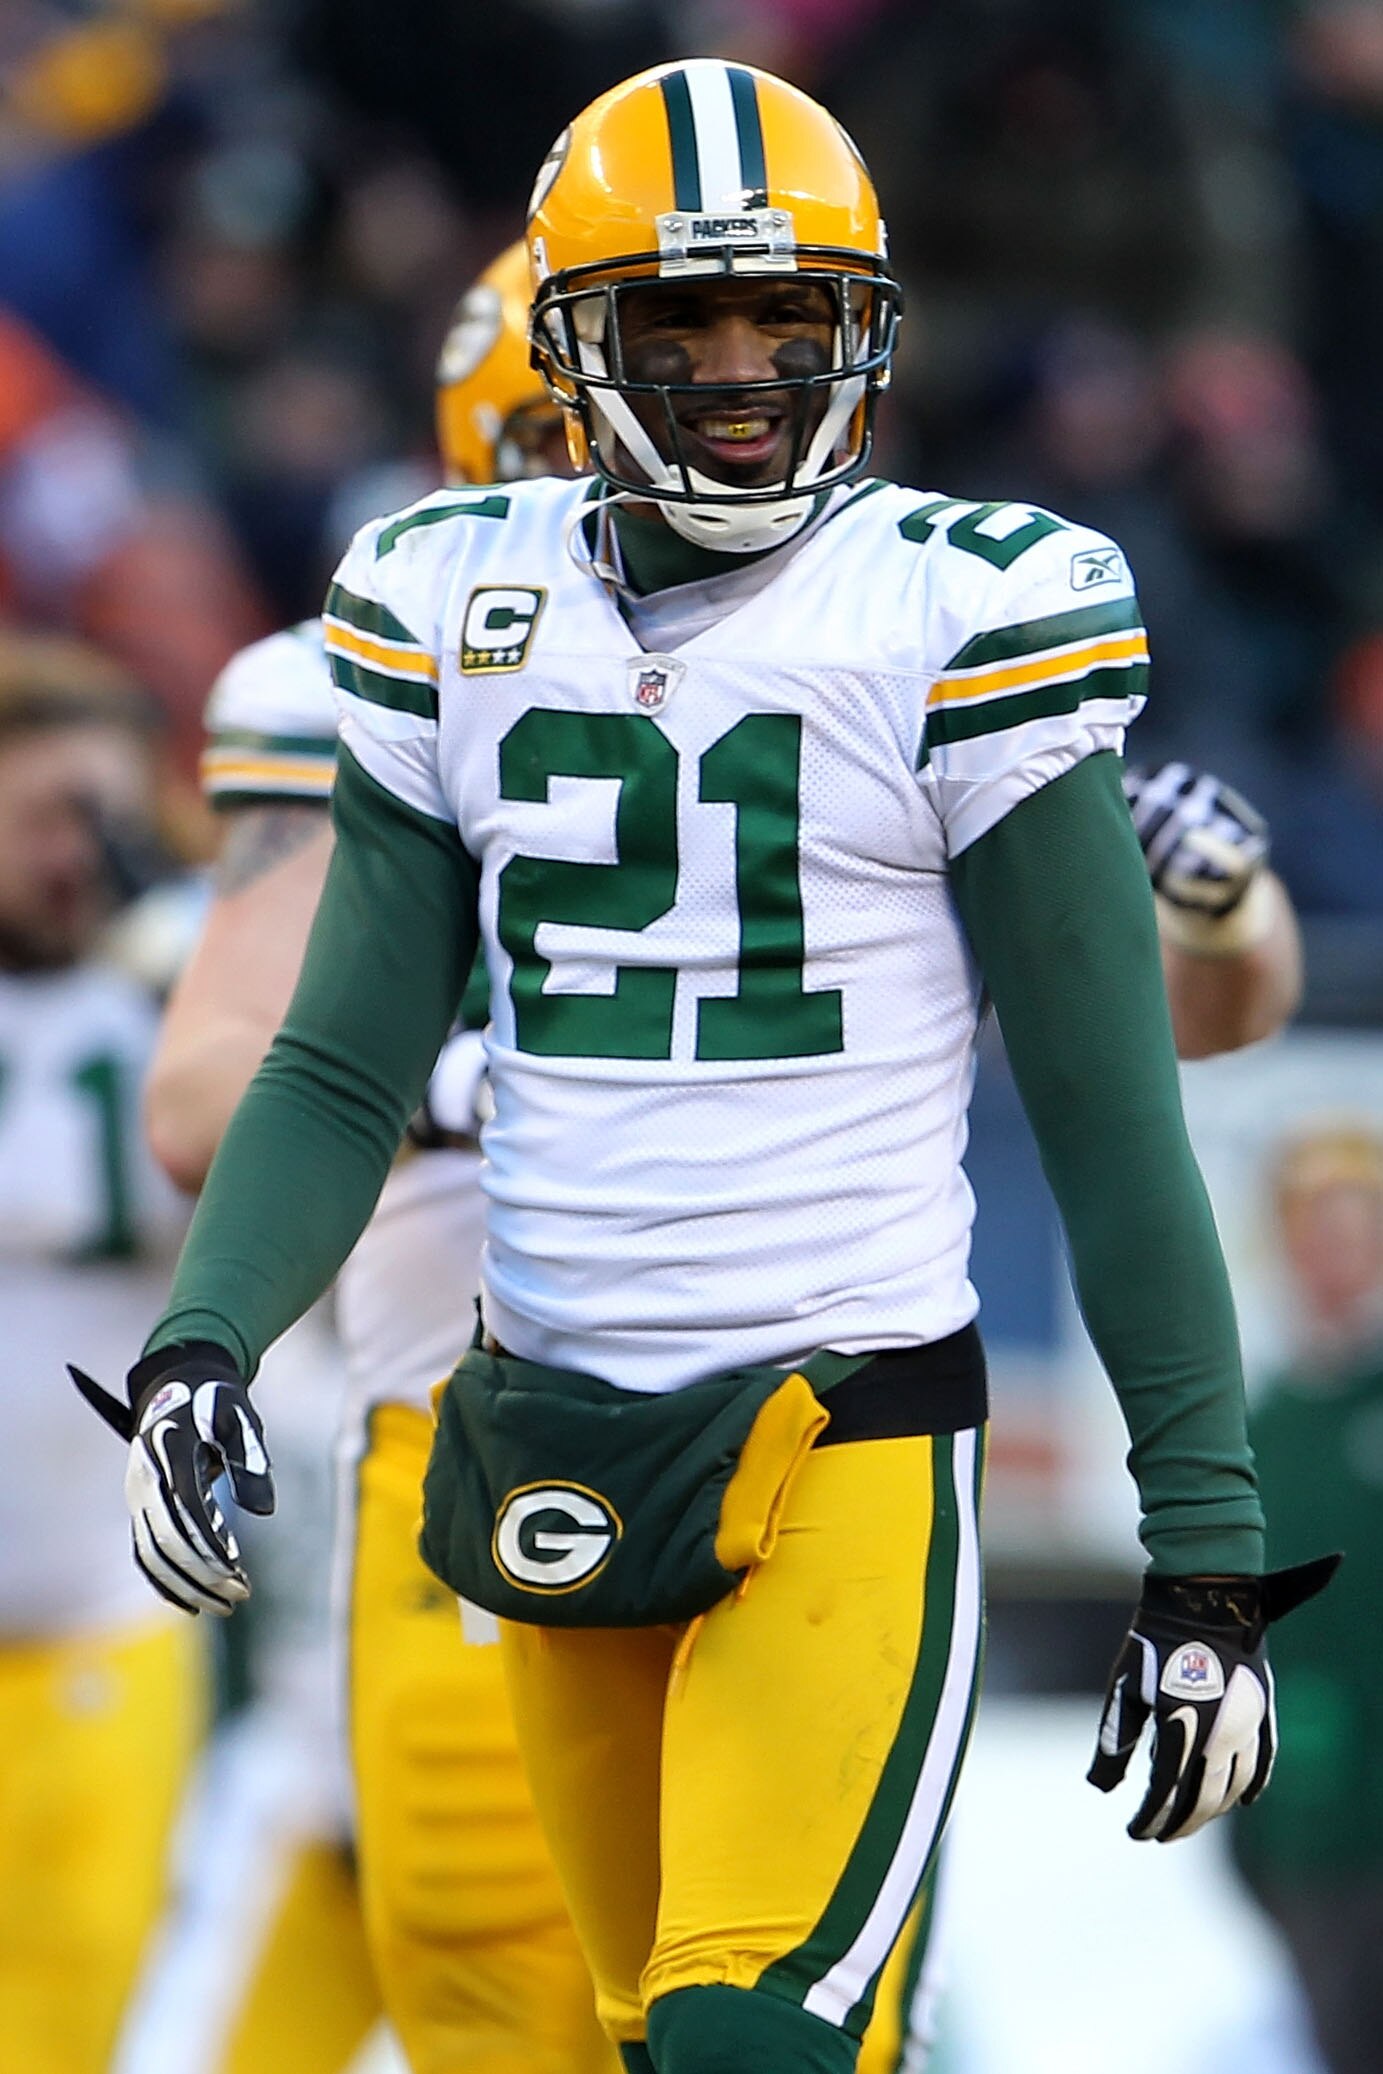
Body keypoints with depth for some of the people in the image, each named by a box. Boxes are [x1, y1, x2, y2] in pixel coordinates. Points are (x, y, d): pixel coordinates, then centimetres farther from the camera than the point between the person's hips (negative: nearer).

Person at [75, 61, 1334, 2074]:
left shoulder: (959, 622, -6)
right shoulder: (460, 613, 7)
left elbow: (1111, 1126, -3)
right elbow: (346, 1071, 10)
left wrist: (1208, 1550, -4)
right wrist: (200, 1343, -8)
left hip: (849, 1454, -5)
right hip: (552, 1455, 5)